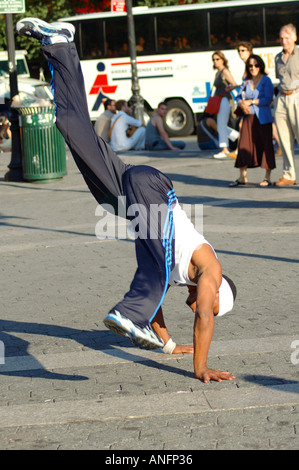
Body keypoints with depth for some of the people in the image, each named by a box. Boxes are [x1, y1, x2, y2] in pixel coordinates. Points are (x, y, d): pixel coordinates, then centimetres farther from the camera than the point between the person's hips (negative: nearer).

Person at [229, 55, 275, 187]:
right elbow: (239, 96, 13)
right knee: (244, 145, 2)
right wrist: (241, 104, -9)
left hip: (263, 118, -5)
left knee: (265, 145, -2)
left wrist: (251, 102, -14)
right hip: (248, 117, 5)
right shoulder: (246, 81, 12)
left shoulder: (266, 80, -5)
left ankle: (267, 178, 4)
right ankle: (242, 177, 10)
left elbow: (268, 99, -13)